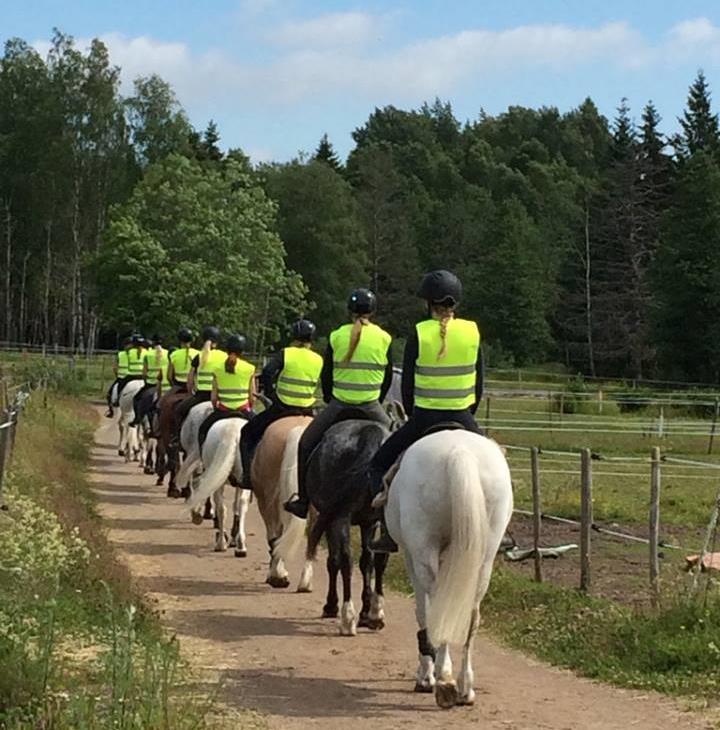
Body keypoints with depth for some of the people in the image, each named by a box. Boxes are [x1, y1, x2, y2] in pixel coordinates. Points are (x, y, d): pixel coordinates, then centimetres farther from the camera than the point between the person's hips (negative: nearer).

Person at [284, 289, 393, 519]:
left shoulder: (336, 336, 0)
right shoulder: (384, 338, 0)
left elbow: (325, 376, 5)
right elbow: (388, 378, 7)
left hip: (338, 405, 0)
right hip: (371, 408, 0)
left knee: (306, 444, 15)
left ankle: (303, 501, 12)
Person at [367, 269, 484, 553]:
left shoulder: (419, 335, -7)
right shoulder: (473, 332, 1)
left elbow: (407, 386, -3)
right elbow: (479, 385, 6)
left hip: (424, 418, -2)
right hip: (462, 420, 2)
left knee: (380, 463, 16)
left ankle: (388, 530, 8)